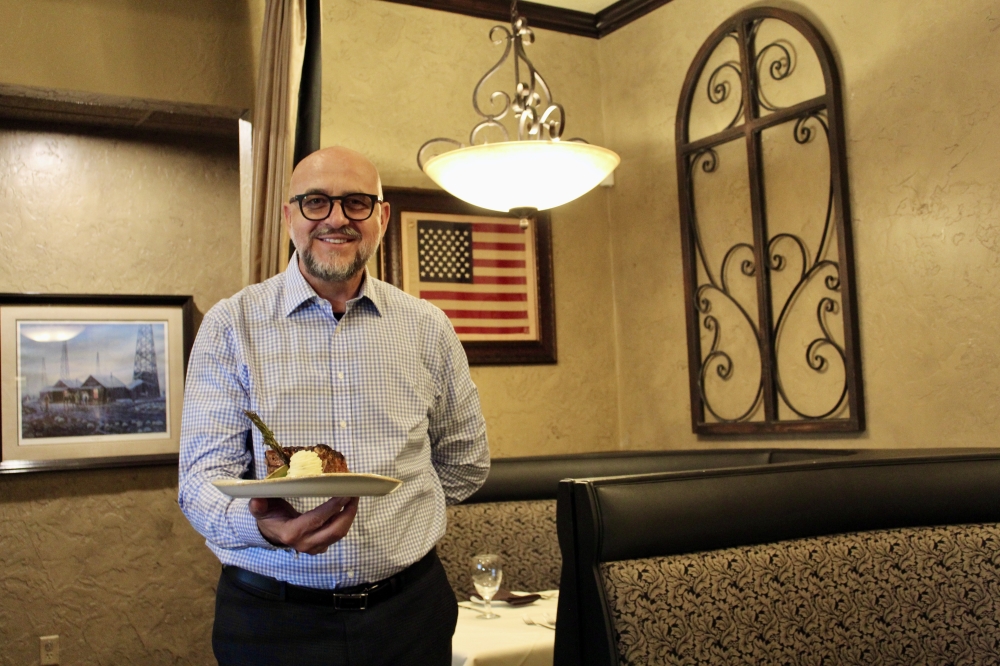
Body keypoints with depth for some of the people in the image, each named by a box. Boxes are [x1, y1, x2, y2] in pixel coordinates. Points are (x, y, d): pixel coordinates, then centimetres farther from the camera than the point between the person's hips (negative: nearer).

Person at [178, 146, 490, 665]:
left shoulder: (428, 329, 4)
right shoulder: (232, 326, -3)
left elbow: (465, 462, 16)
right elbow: (203, 474, -10)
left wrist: (392, 518, 11)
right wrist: (262, 524, -29)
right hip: (272, 620, -2)